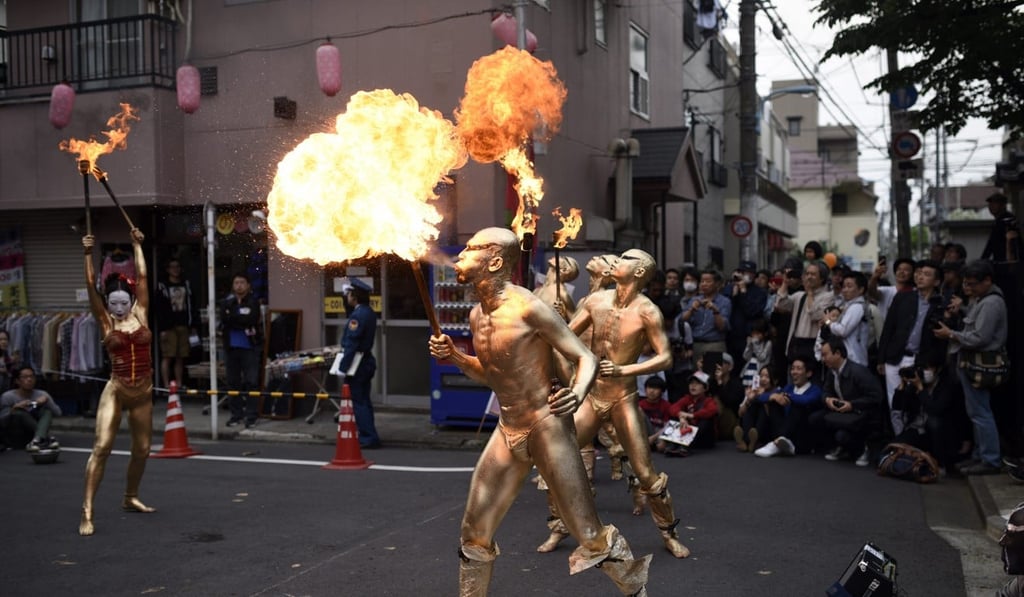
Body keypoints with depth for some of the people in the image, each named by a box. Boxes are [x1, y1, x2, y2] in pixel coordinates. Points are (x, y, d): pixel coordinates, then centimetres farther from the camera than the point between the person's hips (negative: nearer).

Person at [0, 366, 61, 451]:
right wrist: (14, 408, -28)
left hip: (32, 434, 3)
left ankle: (37, 440, -46)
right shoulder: (7, 396, -7)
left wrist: (47, 400, -20)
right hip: (13, 437, -3)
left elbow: (58, 413, -4)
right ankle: (46, 439, -33)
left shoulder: (41, 394, 2)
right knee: (19, 413, -28)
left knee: (47, 410, -20)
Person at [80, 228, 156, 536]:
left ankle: (130, 498, 32)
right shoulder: (105, 321, -1)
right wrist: (89, 254, -14)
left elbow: (142, 276, 3)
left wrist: (137, 245, 5)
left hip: (143, 392, 3)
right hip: (115, 390, -3)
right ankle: (87, 512, -10)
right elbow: (91, 285, -8)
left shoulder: (140, 314, 3)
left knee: (142, 449, 11)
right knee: (101, 447, -12)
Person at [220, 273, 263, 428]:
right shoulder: (226, 303, 9)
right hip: (232, 347, 4)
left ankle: (252, 415, 0)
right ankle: (236, 413, 17)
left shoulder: (253, 302, -2)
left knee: (251, 381, -4)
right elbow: (224, 320, -6)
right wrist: (243, 325, -13)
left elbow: (250, 319, -17)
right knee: (233, 381, 8)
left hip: (250, 347, -4)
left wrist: (232, 317, -7)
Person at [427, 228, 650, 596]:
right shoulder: (477, 316, 8)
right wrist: (455, 357, 4)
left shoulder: (527, 308, -15)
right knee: (475, 534, 9)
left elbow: (585, 358, -12)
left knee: (589, 535, -3)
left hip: (547, 426, -7)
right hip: (507, 431, 7)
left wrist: (577, 393, -33)